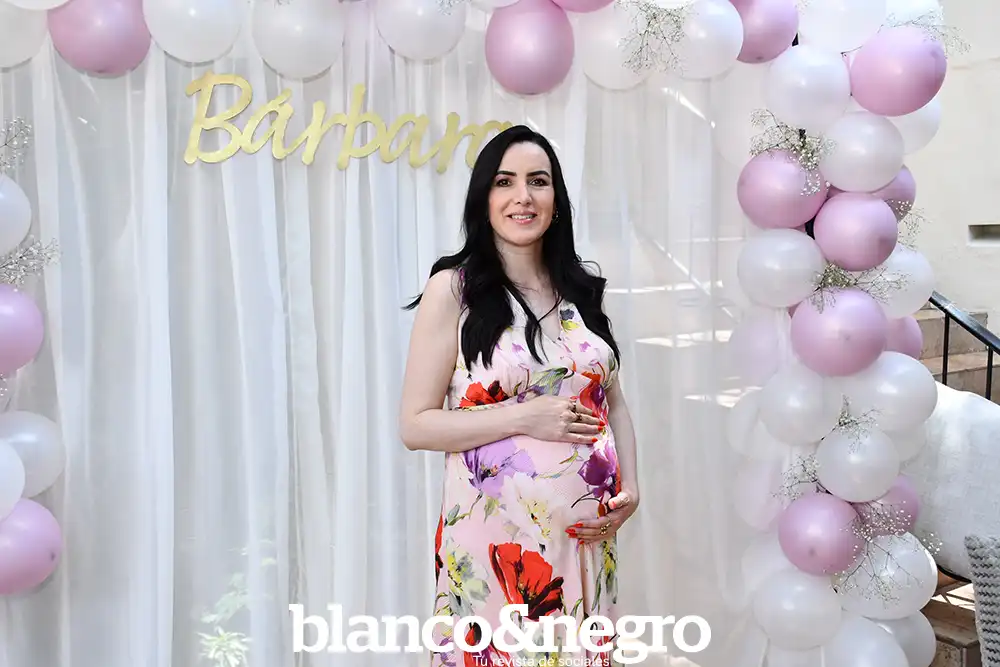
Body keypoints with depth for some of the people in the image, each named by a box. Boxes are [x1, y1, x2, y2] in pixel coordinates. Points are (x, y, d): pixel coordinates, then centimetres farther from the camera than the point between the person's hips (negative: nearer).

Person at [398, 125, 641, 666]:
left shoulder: (581, 290, 8)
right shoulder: (453, 288, -6)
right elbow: (414, 425, -9)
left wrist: (629, 488, -1)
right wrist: (526, 418, -16)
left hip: (586, 535, 4)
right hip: (496, 534, -4)